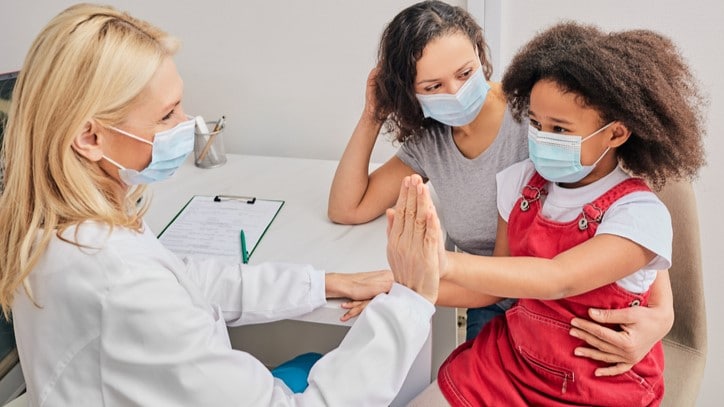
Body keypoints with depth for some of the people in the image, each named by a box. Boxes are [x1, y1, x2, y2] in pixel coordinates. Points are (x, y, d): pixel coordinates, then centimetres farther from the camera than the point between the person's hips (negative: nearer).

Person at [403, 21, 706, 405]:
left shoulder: (641, 215, -20)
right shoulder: (520, 182, -5)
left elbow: (558, 280, -35)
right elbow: (498, 282, 1)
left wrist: (447, 263, -47)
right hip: (509, 358, 5)